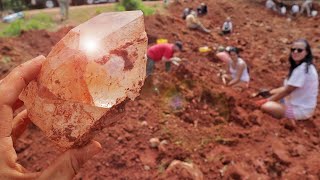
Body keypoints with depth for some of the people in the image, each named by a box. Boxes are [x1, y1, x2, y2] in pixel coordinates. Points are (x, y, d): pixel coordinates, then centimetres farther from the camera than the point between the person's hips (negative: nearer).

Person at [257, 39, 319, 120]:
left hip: (301, 110, -10)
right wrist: (269, 92, 5)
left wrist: (267, 100, -11)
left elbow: (286, 91, -19)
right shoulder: (301, 67, 9)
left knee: (265, 106, -23)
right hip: (299, 103, 10)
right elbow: (287, 87, 12)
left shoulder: (303, 69, -23)